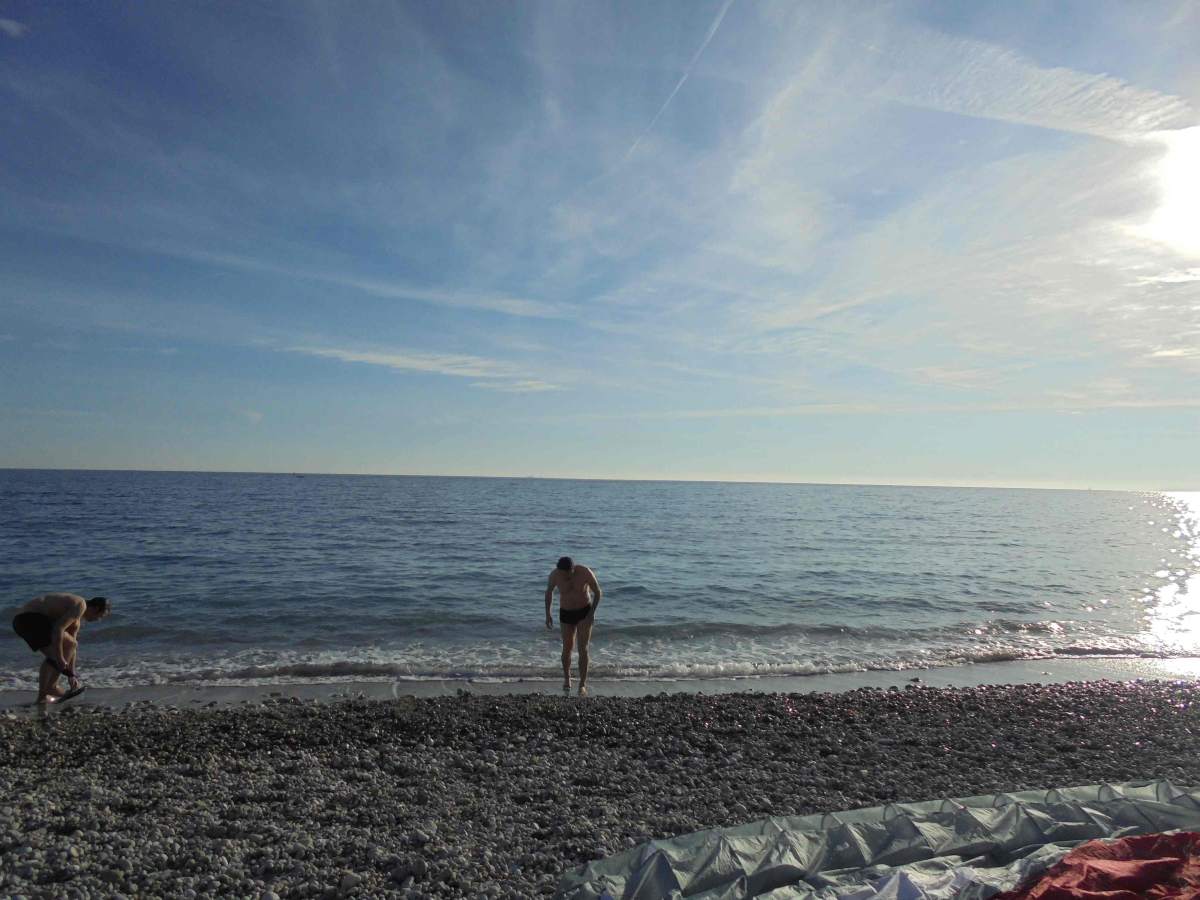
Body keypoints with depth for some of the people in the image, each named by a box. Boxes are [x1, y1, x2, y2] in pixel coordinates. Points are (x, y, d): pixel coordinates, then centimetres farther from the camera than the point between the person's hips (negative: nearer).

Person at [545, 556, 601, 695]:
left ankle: (582, 684, -2)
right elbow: (549, 592, 0)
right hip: (566, 613, 2)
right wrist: (548, 615, -1)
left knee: (583, 649, -12)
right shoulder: (554, 574, -20)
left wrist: (592, 613, -20)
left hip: (585, 612, -2)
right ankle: (566, 678, 34)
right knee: (567, 648, 8)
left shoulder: (585, 572, -25)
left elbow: (597, 592, -11)